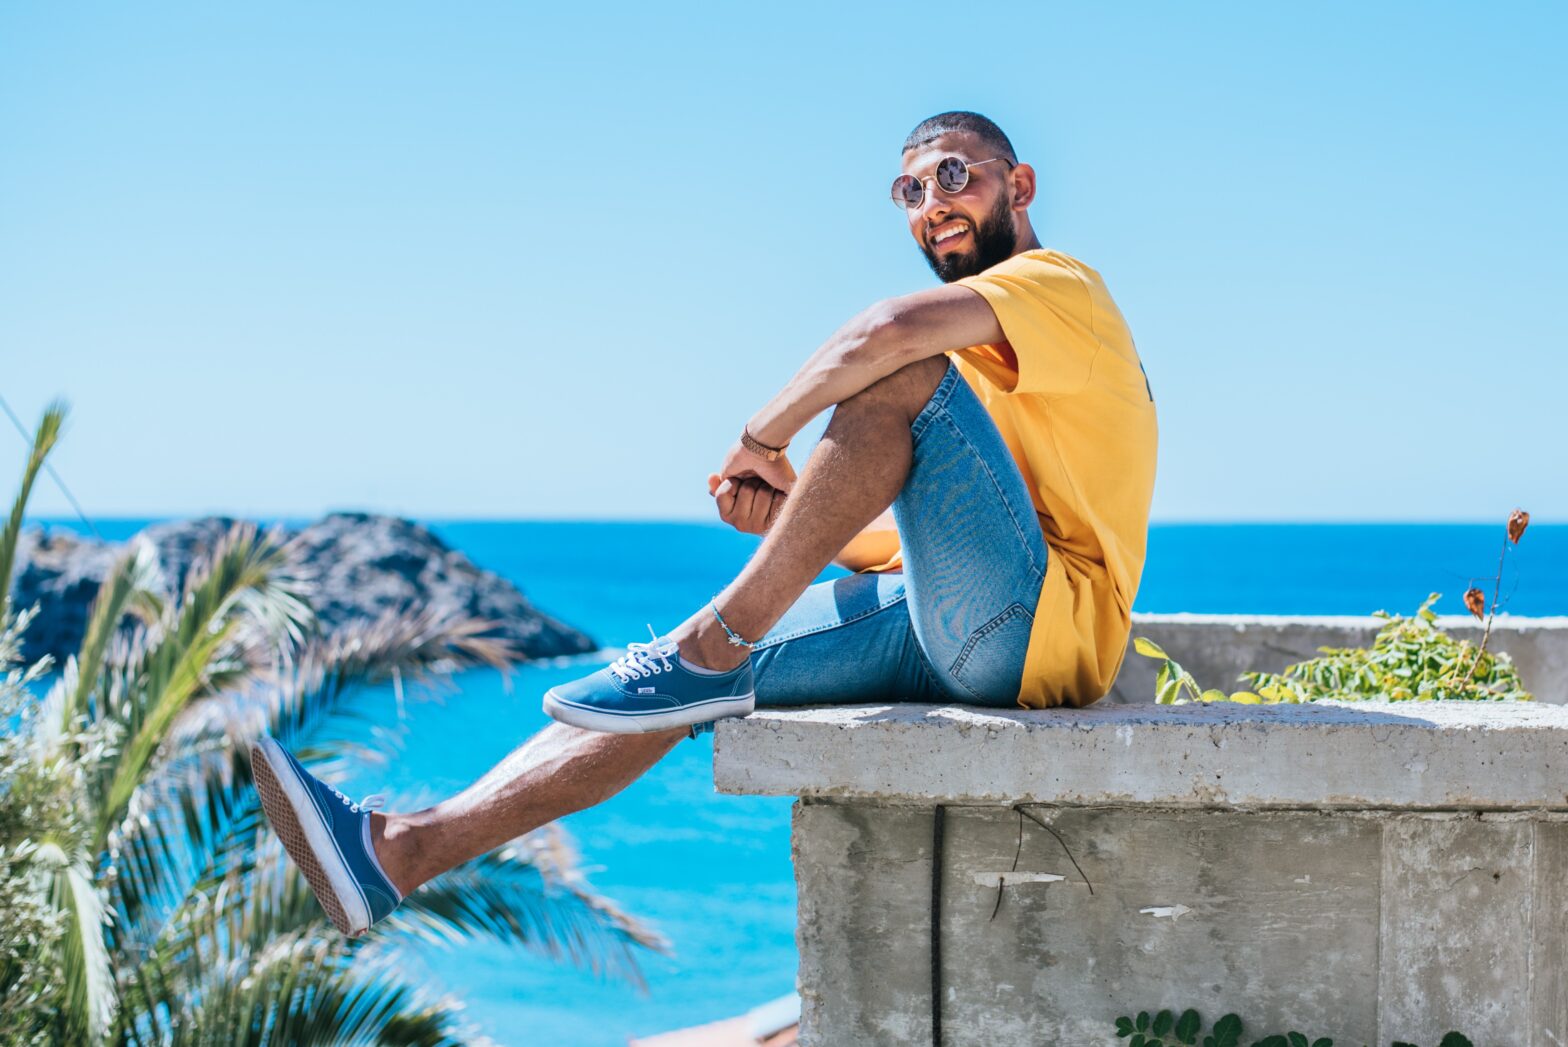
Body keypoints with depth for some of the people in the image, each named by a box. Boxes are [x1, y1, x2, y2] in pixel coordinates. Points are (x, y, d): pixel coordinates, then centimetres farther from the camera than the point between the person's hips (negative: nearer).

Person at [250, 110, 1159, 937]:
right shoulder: (977, 349, 30)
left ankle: (712, 647, -22)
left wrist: (764, 440, -10)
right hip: (946, 630, 9)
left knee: (902, 372, -25)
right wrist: (792, 511, 3)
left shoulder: (1056, 282, 0)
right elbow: (907, 543, 22)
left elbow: (888, 328, -23)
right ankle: (400, 852, -4)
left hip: (1036, 624, -9)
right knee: (680, 683, 1)